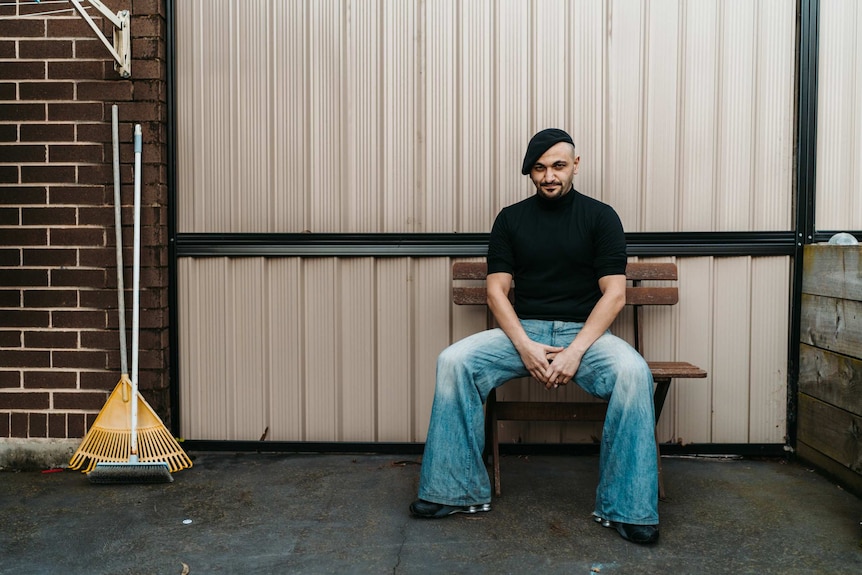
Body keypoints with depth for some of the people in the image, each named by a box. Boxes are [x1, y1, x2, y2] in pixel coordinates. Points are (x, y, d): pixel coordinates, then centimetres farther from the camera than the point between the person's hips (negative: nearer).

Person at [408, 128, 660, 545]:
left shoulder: (600, 216, 4)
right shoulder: (511, 218, 9)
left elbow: (614, 294, -4)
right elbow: (496, 289, 2)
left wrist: (575, 351, -18)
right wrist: (525, 347, -14)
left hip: (584, 331, -1)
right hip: (522, 330, 2)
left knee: (633, 371, -32)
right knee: (453, 361, -23)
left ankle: (625, 507, -20)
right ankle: (458, 490, -13)